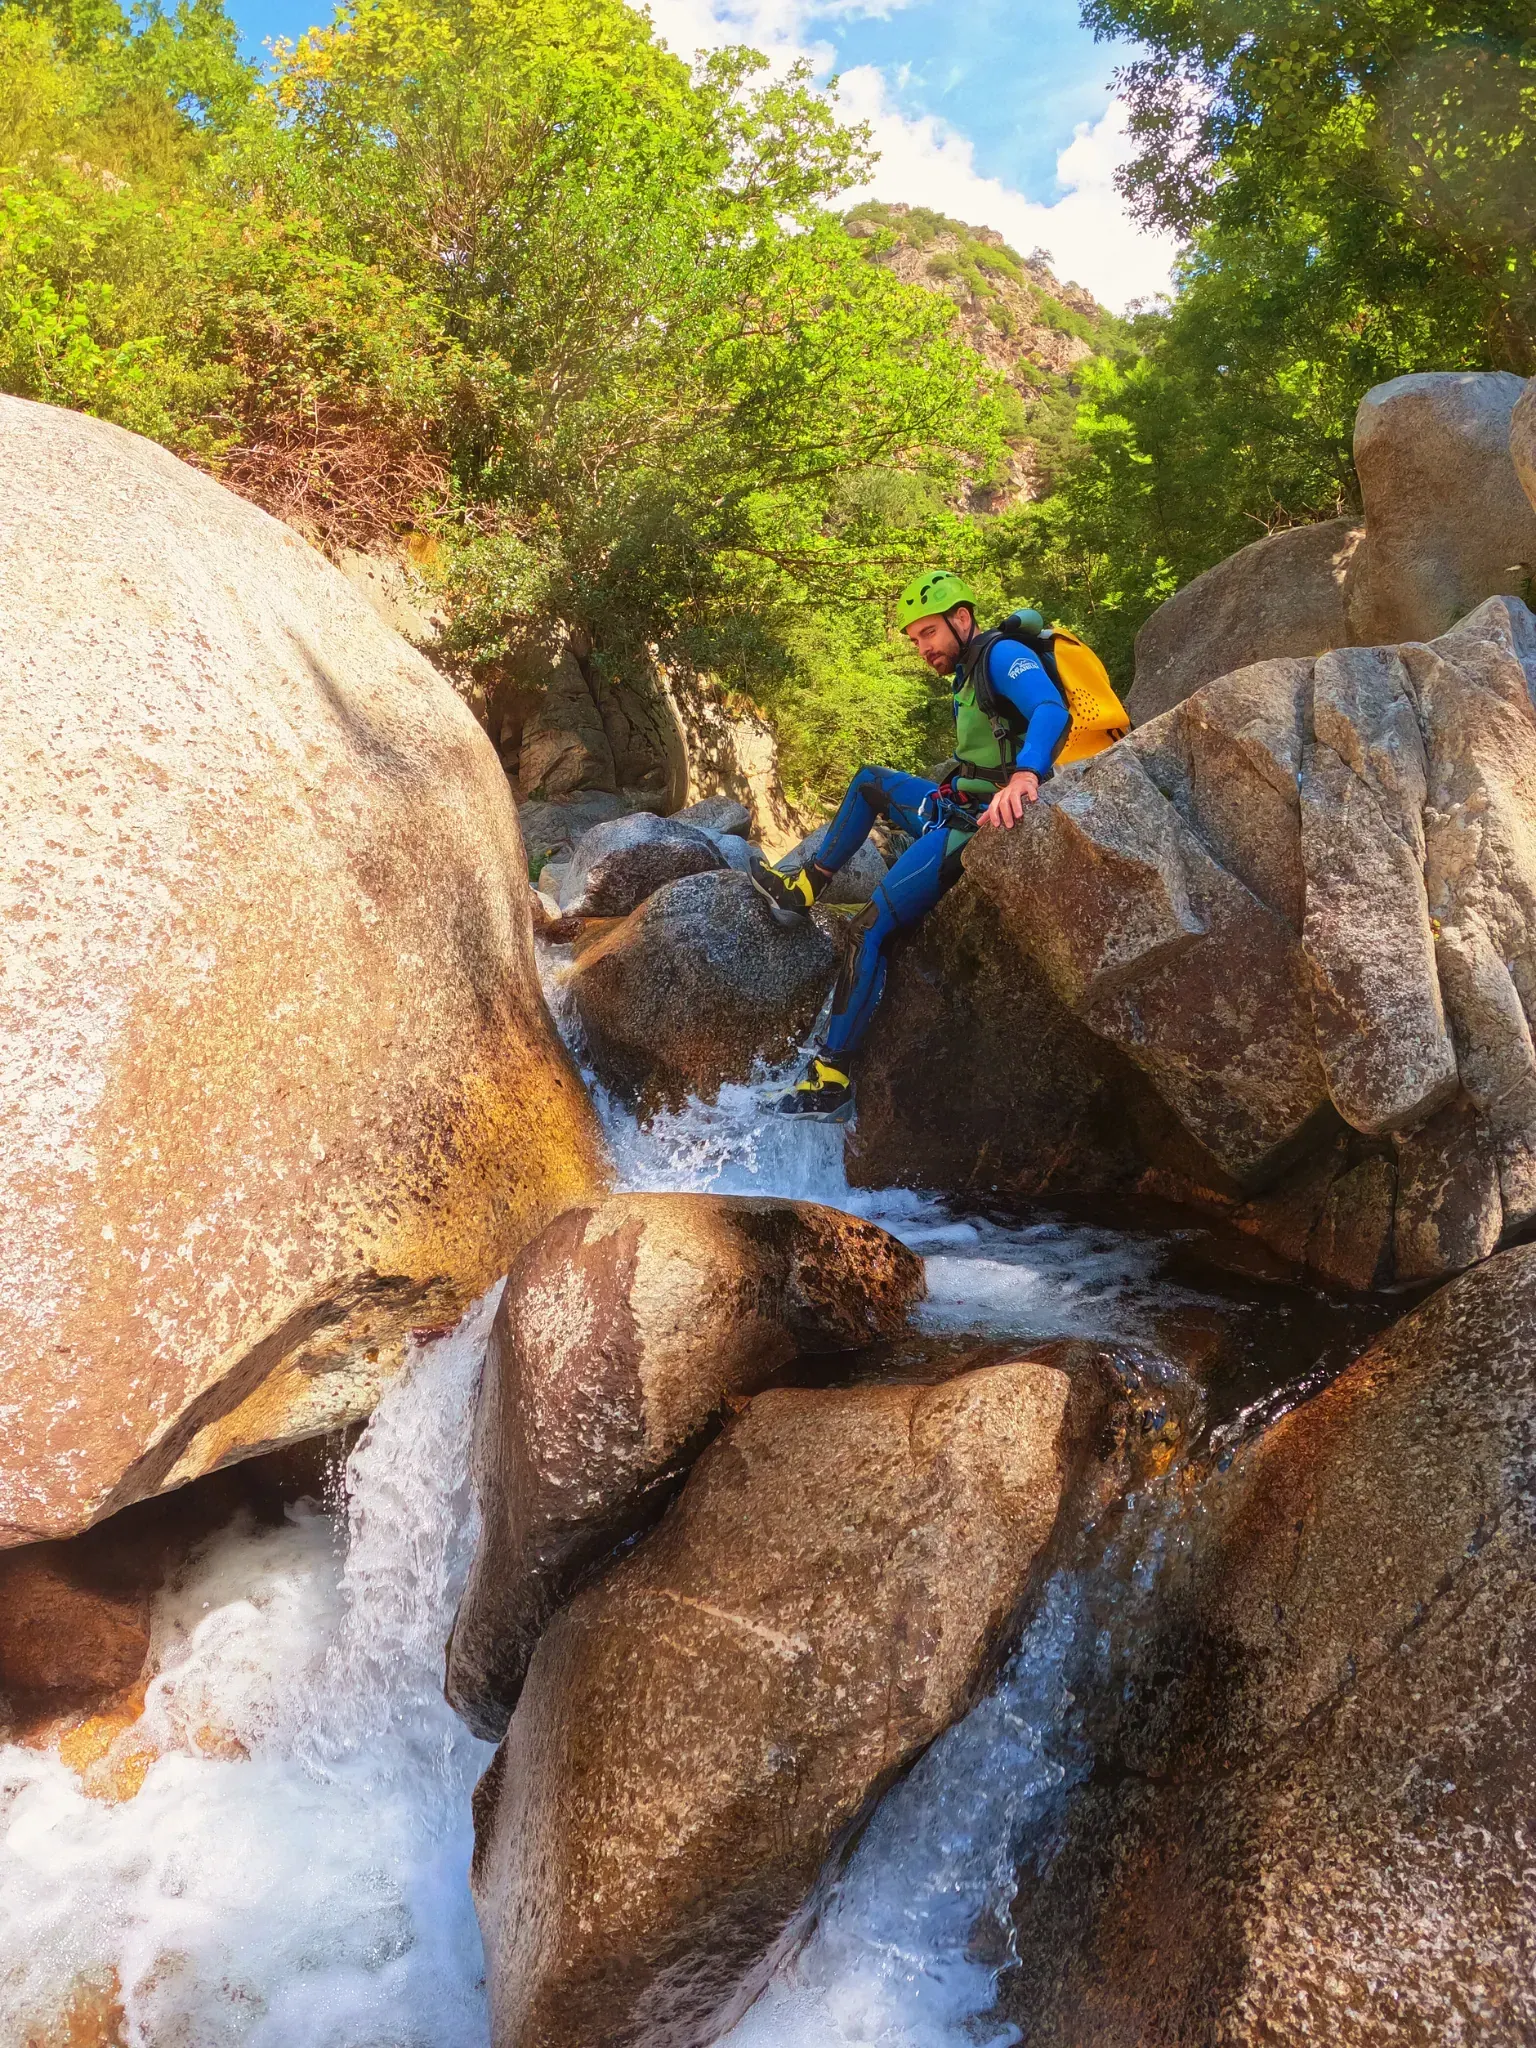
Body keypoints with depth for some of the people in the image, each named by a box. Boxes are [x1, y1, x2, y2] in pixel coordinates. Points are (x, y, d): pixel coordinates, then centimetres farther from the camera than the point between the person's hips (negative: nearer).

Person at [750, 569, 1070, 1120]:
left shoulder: (1003, 655, -13)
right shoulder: (967, 675, 18)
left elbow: (1051, 709, -32)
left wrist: (1023, 775, -50)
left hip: (975, 827, -10)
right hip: (956, 809, 10)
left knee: (871, 926, -19)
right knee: (871, 781, 27)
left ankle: (831, 1078, -17)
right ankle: (804, 889, 26)